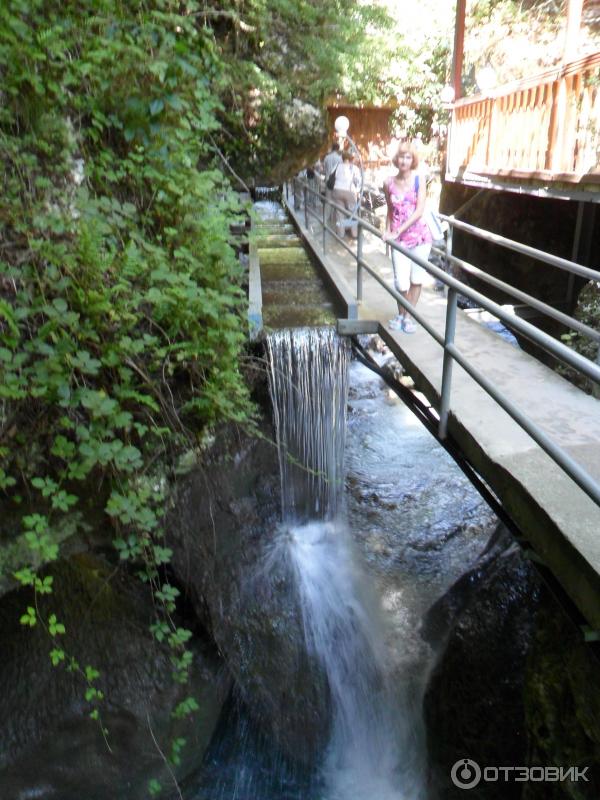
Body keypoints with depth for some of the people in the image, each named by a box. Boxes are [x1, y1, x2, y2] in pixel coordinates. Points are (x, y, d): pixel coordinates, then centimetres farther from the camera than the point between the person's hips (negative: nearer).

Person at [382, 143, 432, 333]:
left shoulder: (419, 180, -5)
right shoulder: (389, 183, 1)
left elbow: (419, 211, -11)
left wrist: (397, 232, -16)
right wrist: (388, 231, 0)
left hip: (420, 235, 0)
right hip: (398, 239, 0)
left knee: (416, 279, 7)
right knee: (401, 282, -6)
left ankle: (408, 316, 24)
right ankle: (400, 314, 21)